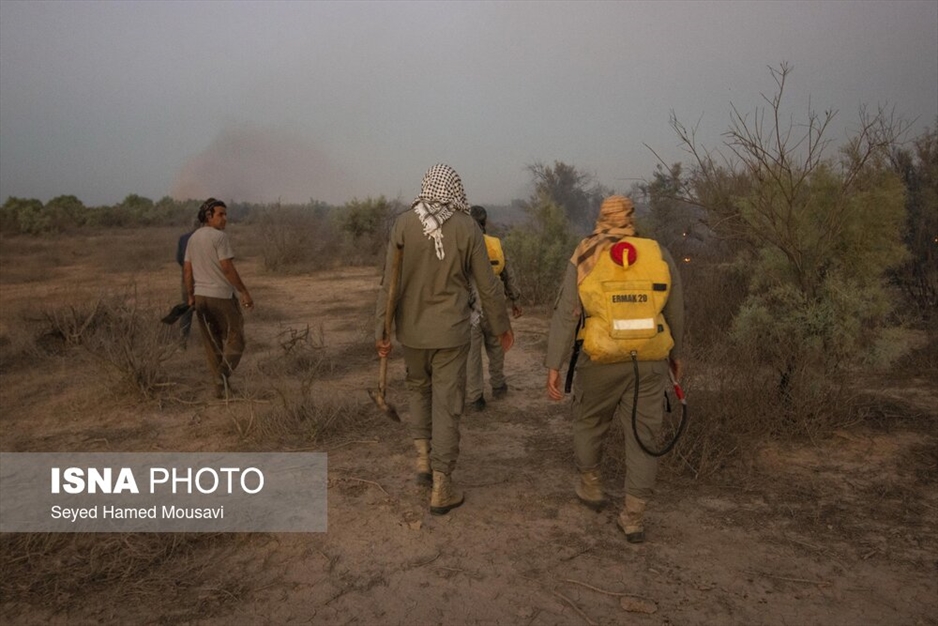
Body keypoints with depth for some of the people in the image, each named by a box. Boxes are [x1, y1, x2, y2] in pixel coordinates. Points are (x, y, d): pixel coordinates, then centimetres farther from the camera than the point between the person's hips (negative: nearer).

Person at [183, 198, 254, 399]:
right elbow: (228, 268, -18)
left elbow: (187, 269, 12)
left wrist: (190, 295, 19)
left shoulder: (193, 238, 10)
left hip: (201, 296, 7)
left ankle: (220, 386, 16)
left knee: (212, 344, 12)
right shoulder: (219, 236, -13)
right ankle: (222, 375, -13)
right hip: (221, 296, -7)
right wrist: (244, 292, -14)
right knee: (235, 339, 3)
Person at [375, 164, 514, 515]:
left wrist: (380, 330, -2)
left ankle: (423, 459, 23)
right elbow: (487, 285, -3)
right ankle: (441, 489, 12)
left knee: (418, 389, 26)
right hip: (451, 331, -1)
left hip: (412, 330, 2)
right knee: (446, 404, 6)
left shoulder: (403, 224, -7)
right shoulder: (467, 228, -8)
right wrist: (502, 326, 11)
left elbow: (390, 283, -7)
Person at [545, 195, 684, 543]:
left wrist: (553, 365, -4)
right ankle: (634, 516, 12)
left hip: (602, 361, -1)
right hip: (649, 362, 2)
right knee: (643, 434, 9)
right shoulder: (659, 256, 1)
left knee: (589, 423, 22)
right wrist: (675, 352, 24)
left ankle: (591, 487, 36)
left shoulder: (585, 260, -5)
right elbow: (675, 313, 9)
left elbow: (565, 315, -8)